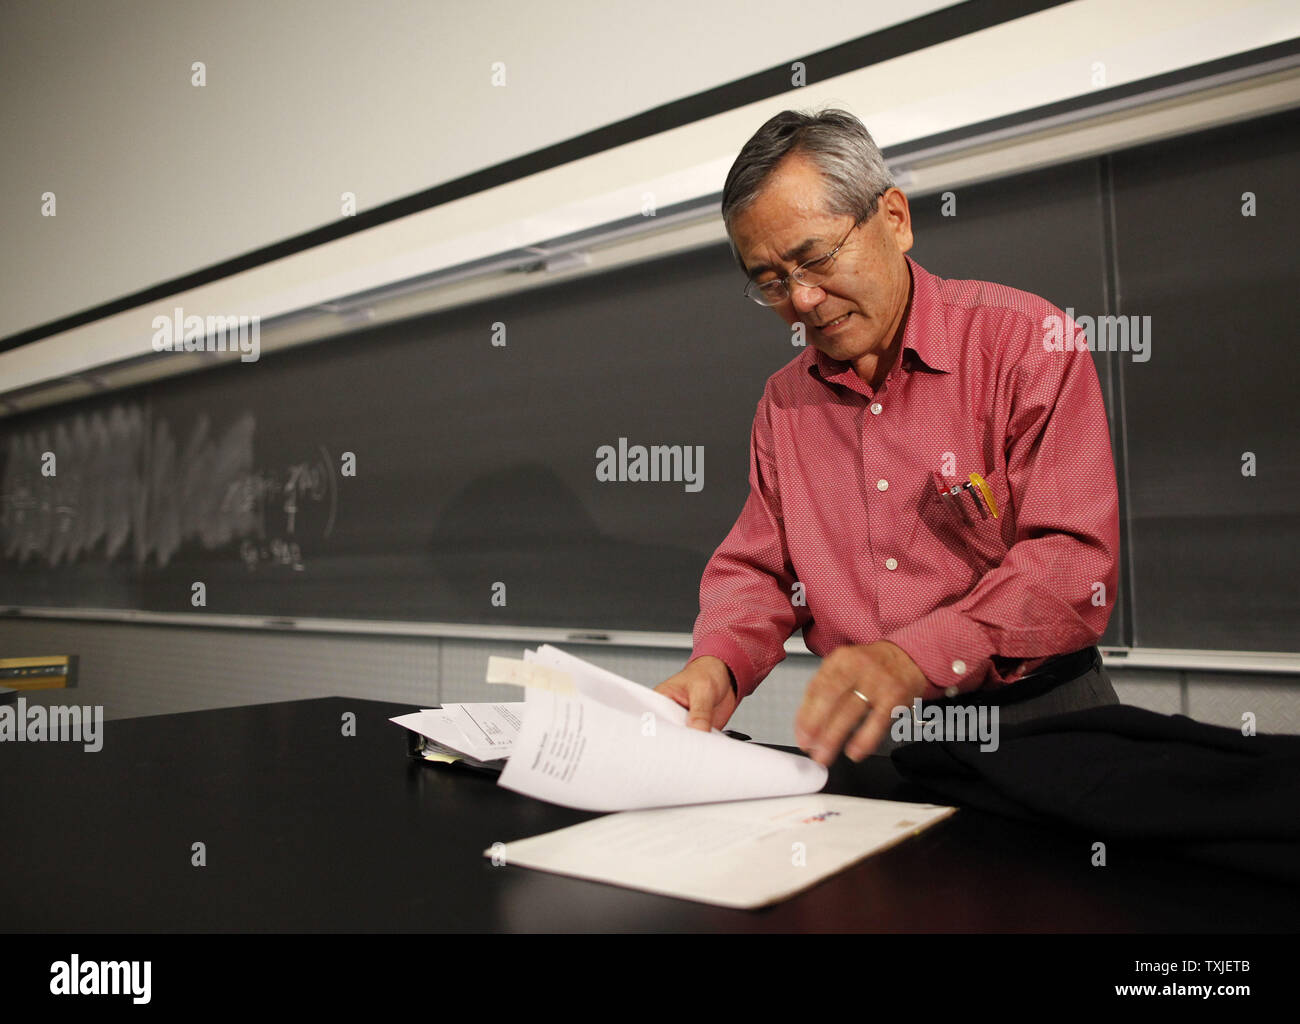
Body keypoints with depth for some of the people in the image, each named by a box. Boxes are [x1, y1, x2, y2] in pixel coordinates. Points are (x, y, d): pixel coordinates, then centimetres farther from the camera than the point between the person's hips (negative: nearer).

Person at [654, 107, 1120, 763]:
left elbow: (1073, 562, -13)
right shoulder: (783, 402, 13)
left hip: (1036, 717, -4)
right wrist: (717, 664, -8)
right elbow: (756, 568, 14)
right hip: (865, 736, 5)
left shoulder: (1027, 339, -4)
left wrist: (914, 657, -28)